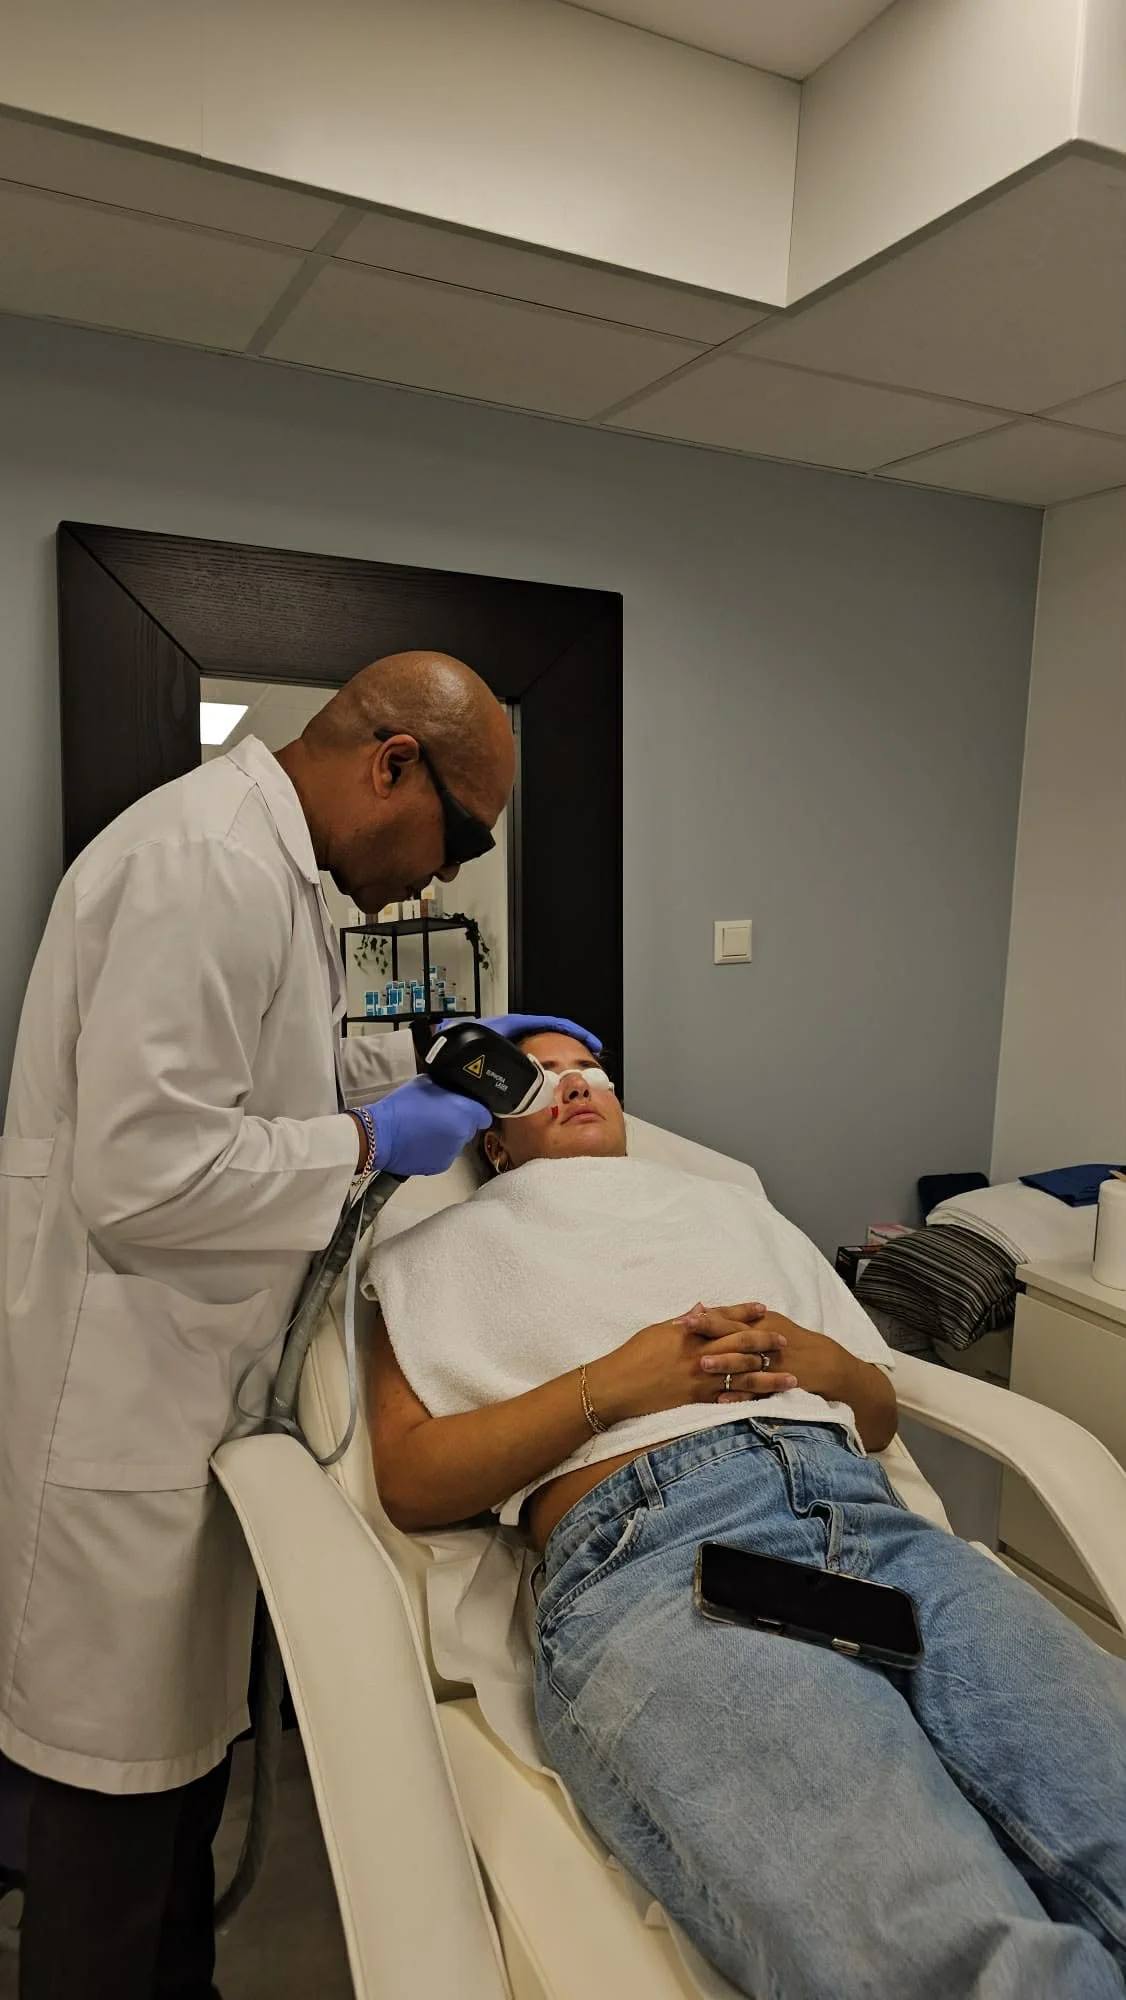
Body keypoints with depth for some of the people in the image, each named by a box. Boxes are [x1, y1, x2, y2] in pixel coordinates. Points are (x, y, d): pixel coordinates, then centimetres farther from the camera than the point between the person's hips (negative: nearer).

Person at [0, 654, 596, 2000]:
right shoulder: (208, 866, -23)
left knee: (186, 1740, 23)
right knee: (120, 1777, 9)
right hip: (116, 1396, -10)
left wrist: (423, 1057, 10)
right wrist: (371, 1143, -17)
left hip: (182, 1378, 10)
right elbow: (141, 1171, -28)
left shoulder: (258, 858, 10)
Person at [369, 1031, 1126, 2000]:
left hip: (864, 1508, 5)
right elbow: (408, 1480, 8)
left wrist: (828, 1364, 8)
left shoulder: (733, 1207, 34)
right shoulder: (445, 1250, 23)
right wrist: (612, 1384, -2)